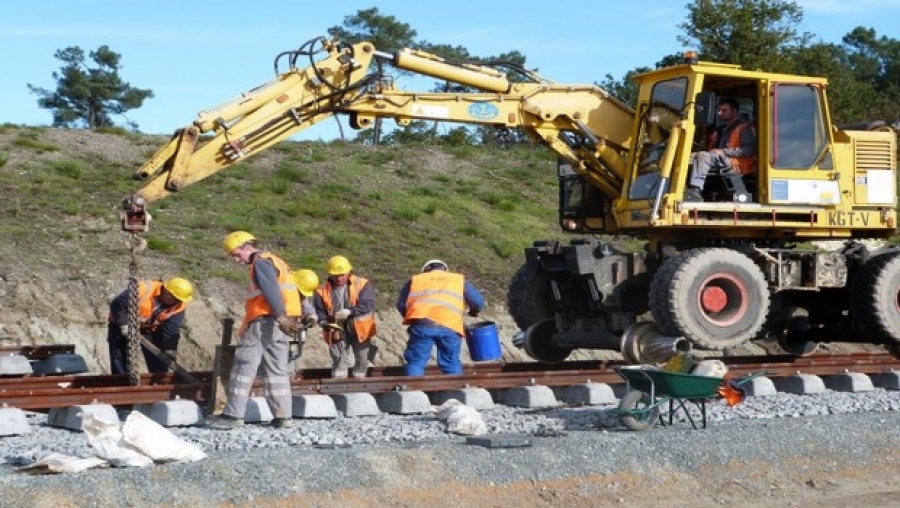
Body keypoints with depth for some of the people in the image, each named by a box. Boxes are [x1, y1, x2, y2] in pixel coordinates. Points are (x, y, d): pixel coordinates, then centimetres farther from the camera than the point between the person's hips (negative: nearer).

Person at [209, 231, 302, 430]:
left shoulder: (260, 262, -7)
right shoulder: (274, 261, 24)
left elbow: (271, 290, -21)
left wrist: (281, 316, -31)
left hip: (265, 321, -10)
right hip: (281, 323, 10)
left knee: (244, 366, -6)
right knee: (276, 369, 11)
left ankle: (233, 415, -7)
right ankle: (283, 416, 8)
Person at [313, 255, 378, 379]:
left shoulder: (363, 285, -7)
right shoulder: (322, 291, 0)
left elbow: (369, 305, -18)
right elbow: (319, 311, 1)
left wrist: (350, 312, -31)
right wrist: (326, 323, -20)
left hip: (360, 330, -1)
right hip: (337, 332, 1)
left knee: (362, 360, 10)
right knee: (339, 361, 3)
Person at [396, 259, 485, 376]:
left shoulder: (415, 279, 30)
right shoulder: (460, 280, 30)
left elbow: (401, 305, 24)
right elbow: (478, 302, 23)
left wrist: (411, 317, 41)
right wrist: (473, 312, 44)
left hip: (422, 323, 0)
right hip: (449, 325, 1)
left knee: (415, 362, 6)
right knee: (452, 364, 12)